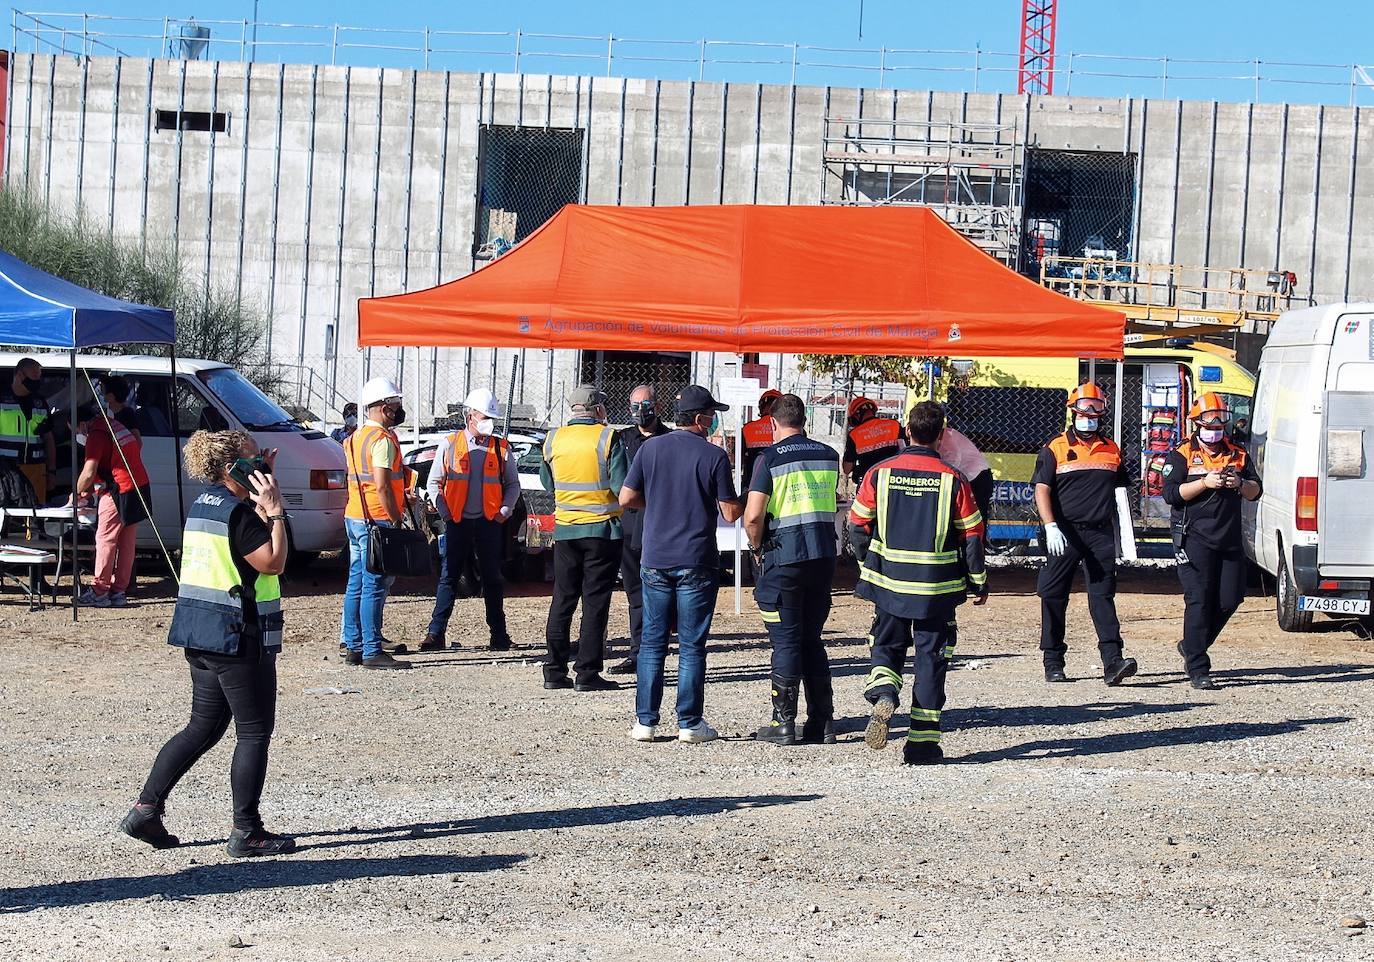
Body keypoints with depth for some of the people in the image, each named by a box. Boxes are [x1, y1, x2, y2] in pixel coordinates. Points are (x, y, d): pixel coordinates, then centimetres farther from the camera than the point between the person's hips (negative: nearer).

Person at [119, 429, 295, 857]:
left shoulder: (205, 503, 13)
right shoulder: (238, 512, -17)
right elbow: (273, 562, -17)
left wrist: (263, 503, 14)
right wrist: (275, 511, -14)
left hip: (200, 632, 9)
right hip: (238, 635, -9)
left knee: (203, 727, 16)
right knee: (255, 732, 0)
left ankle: (146, 810, 12)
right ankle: (246, 832, 2)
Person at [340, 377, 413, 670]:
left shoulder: (356, 438, 16)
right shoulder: (383, 440, -14)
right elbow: (382, 486, -20)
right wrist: (396, 519, -16)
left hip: (354, 517, 10)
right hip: (377, 520, -10)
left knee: (356, 584, 12)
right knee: (375, 587, -9)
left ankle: (352, 646, 15)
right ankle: (372, 651, -10)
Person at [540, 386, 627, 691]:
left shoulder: (553, 439, 2)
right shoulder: (607, 438, -10)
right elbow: (621, 487, -14)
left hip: (565, 529, 4)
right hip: (602, 529, -4)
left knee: (562, 599, 12)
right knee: (596, 602, 0)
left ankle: (554, 670, 11)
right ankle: (588, 673, -2)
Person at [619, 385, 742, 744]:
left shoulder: (651, 448, 1)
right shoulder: (714, 456, -8)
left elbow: (626, 498, 3)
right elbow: (730, 513, -7)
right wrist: (747, 499, 14)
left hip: (655, 561, 3)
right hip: (696, 563, -3)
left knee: (652, 643, 9)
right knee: (692, 646, 3)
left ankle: (645, 721, 8)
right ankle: (690, 723, 5)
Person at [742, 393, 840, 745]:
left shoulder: (771, 457, -9)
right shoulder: (829, 456, 7)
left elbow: (753, 516, -14)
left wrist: (757, 546, 2)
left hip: (784, 558, -5)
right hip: (823, 557, 5)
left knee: (786, 641, 1)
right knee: (812, 639, 13)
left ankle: (783, 723, 2)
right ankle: (822, 722, 11)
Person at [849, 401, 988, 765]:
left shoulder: (879, 473, -4)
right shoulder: (953, 480, -7)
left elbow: (858, 526, 2)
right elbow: (972, 536, -2)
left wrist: (867, 565, 18)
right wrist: (978, 583, 10)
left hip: (888, 583, 1)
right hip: (938, 586, -1)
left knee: (887, 648, 16)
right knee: (930, 660, 7)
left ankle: (883, 696, -15)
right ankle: (923, 742, 6)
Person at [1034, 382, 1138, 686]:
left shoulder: (1111, 450, 13)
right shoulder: (1055, 449, 2)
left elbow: (1119, 493, 18)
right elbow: (1042, 490, -4)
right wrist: (1050, 526, -18)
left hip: (1100, 534, 2)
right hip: (1065, 534, -2)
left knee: (1103, 597, -6)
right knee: (1053, 597, 3)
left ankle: (1113, 661, -15)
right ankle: (1053, 662, 13)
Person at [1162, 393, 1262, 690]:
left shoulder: (1238, 454, 14)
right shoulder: (1182, 455, 1)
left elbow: (1256, 492, 13)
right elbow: (1171, 493, -9)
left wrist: (1239, 484, -8)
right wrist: (1205, 483, -18)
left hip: (1229, 540, 5)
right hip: (1195, 538, -5)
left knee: (1229, 600, 4)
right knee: (1199, 601, -8)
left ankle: (1192, 646, 26)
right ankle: (1197, 670, -5)